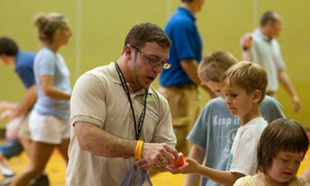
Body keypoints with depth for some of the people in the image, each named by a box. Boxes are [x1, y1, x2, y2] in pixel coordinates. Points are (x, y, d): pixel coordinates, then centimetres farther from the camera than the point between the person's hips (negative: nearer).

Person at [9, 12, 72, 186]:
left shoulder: (58, 57, 13)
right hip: (47, 118, -9)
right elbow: (47, 89, -25)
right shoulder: (46, 56, -15)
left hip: (62, 118, 9)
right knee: (36, 168, -2)